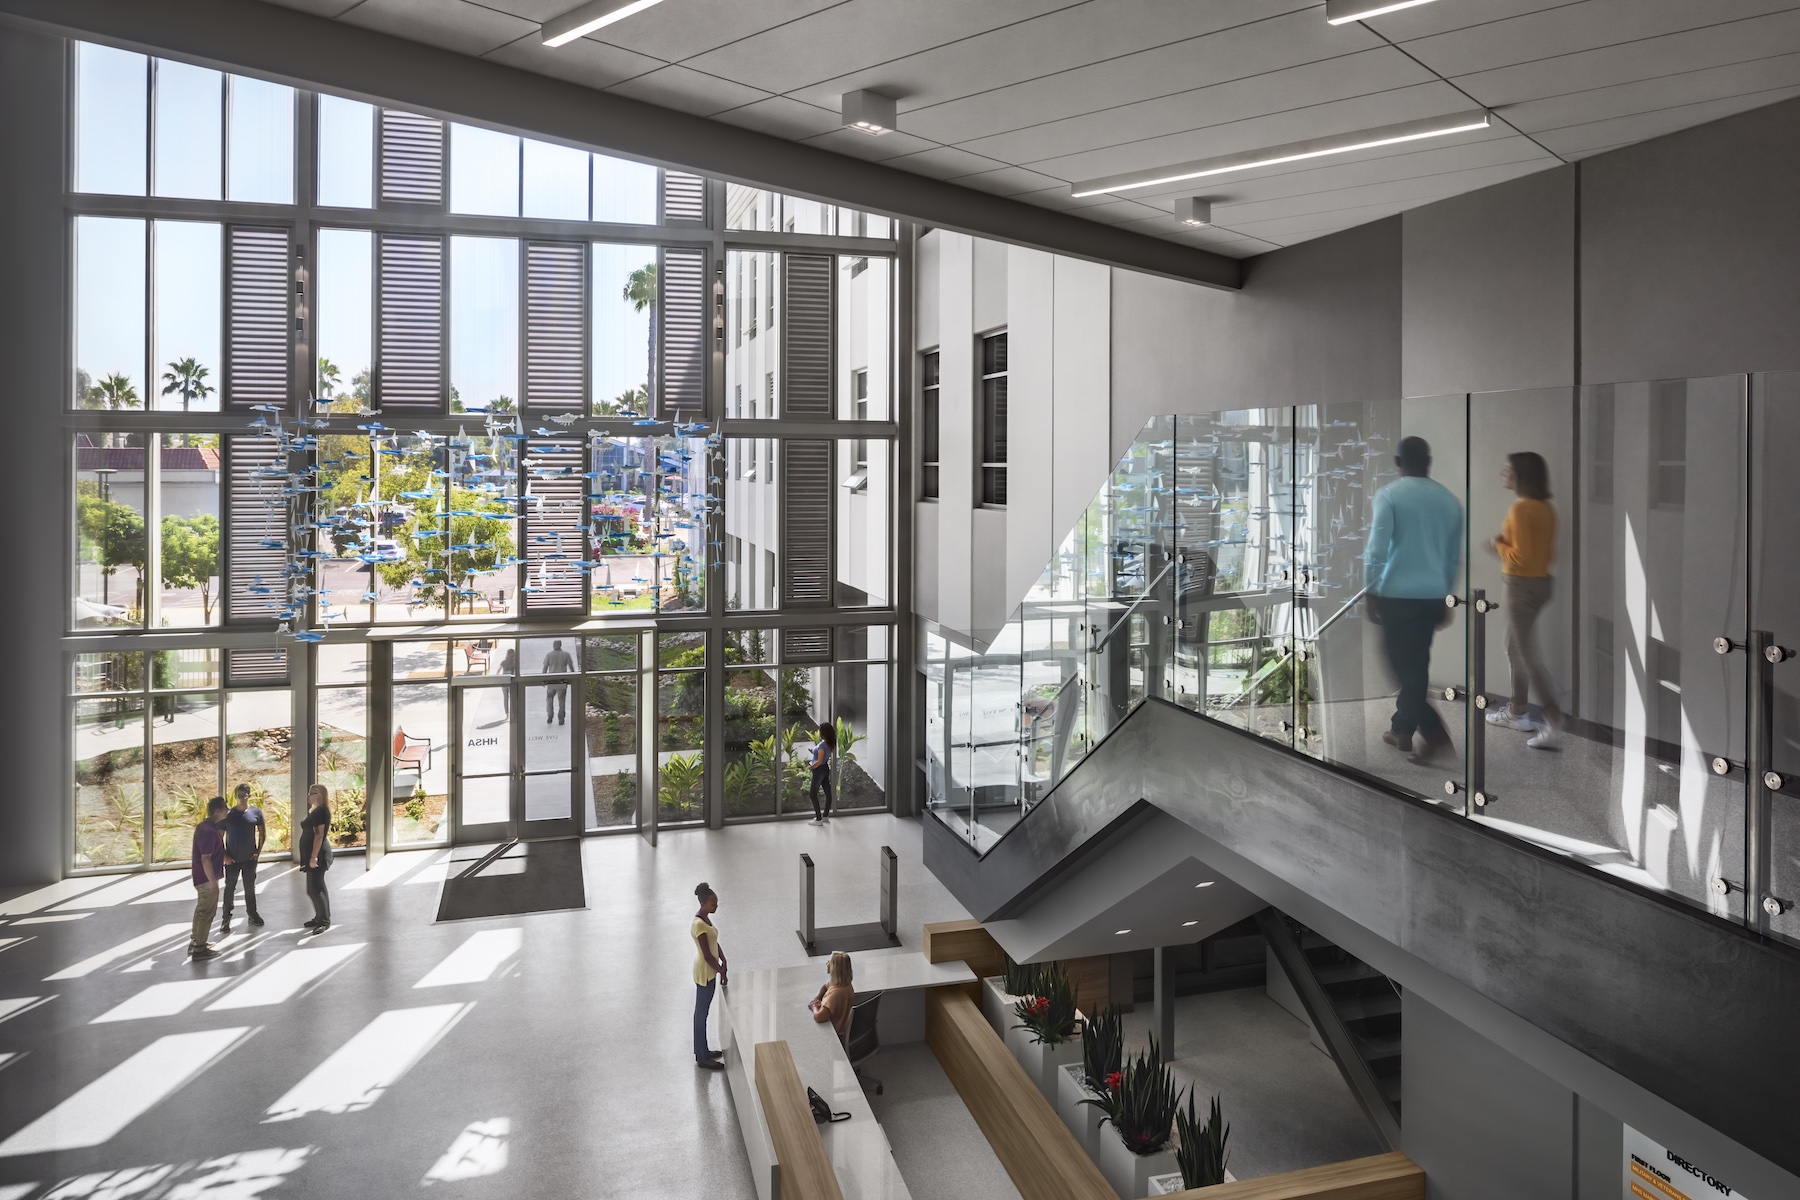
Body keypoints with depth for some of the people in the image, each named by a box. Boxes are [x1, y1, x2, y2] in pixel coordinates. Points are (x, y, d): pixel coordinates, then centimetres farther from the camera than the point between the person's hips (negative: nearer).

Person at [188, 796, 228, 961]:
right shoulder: (208, 830, -24)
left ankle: (195, 942, 32)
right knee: (207, 912, -2)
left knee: (202, 910, 20)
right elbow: (205, 858, -26)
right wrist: (213, 881, -24)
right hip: (207, 878, -10)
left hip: (201, 877, 10)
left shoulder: (205, 826, 8)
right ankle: (199, 949, 4)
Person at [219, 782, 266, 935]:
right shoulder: (228, 813, -5)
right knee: (230, 888, 3)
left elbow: (262, 832, 8)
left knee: (250, 887, 12)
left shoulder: (256, 812, -2)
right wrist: (224, 855, -7)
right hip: (232, 859, -1)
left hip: (250, 858, 1)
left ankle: (252, 914, 25)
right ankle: (226, 919, 9)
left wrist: (259, 850, 1)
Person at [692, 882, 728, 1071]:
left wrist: (724, 961, 5)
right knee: (701, 1014, 2)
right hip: (704, 973, -10)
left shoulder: (705, 918, 4)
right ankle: (702, 1059, 13)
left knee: (703, 1012, 19)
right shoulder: (699, 925, -26)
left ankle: (702, 1051, 32)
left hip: (710, 972, 10)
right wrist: (722, 971, -15)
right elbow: (707, 955, -24)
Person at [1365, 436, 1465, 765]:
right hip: (1433, 596, 5)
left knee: (1405, 665, 0)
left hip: (1397, 594, -5)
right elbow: (1454, 558, 15)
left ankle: (1435, 732, -9)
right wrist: (1445, 599, 23)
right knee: (1416, 665, 14)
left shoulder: (1388, 495, -7)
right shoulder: (1449, 500, 9)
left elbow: (1376, 550, -13)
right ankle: (1402, 731, 24)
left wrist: (1371, 593, -5)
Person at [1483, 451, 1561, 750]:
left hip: (1521, 585, -10)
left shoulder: (1520, 509, -20)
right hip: (1540, 582, 10)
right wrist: (1505, 546, 10)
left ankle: (1554, 723, -7)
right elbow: (1548, 552, 14)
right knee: (1515, 649, 21)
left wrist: (1498, 546, -6)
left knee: (1528, 653, -5)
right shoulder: (1545, 507, 9)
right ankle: (1517, 712, 30)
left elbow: (1521, 555, -23)